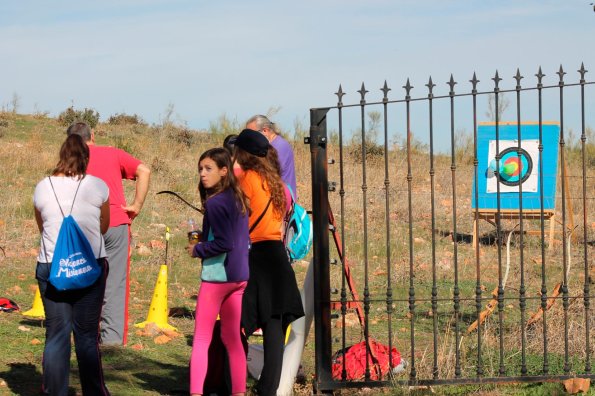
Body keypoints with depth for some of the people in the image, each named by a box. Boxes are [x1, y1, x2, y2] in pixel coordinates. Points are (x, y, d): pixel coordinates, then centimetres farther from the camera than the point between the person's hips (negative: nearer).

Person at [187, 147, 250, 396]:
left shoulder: (215, 203, -15)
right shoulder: (238, 199, 10)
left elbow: (224, 243, -21)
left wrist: (197, 250, -7)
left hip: (216, 275, -8)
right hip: (239, 276, 8)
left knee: (201, 339, -4)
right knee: (232, 338, 13)